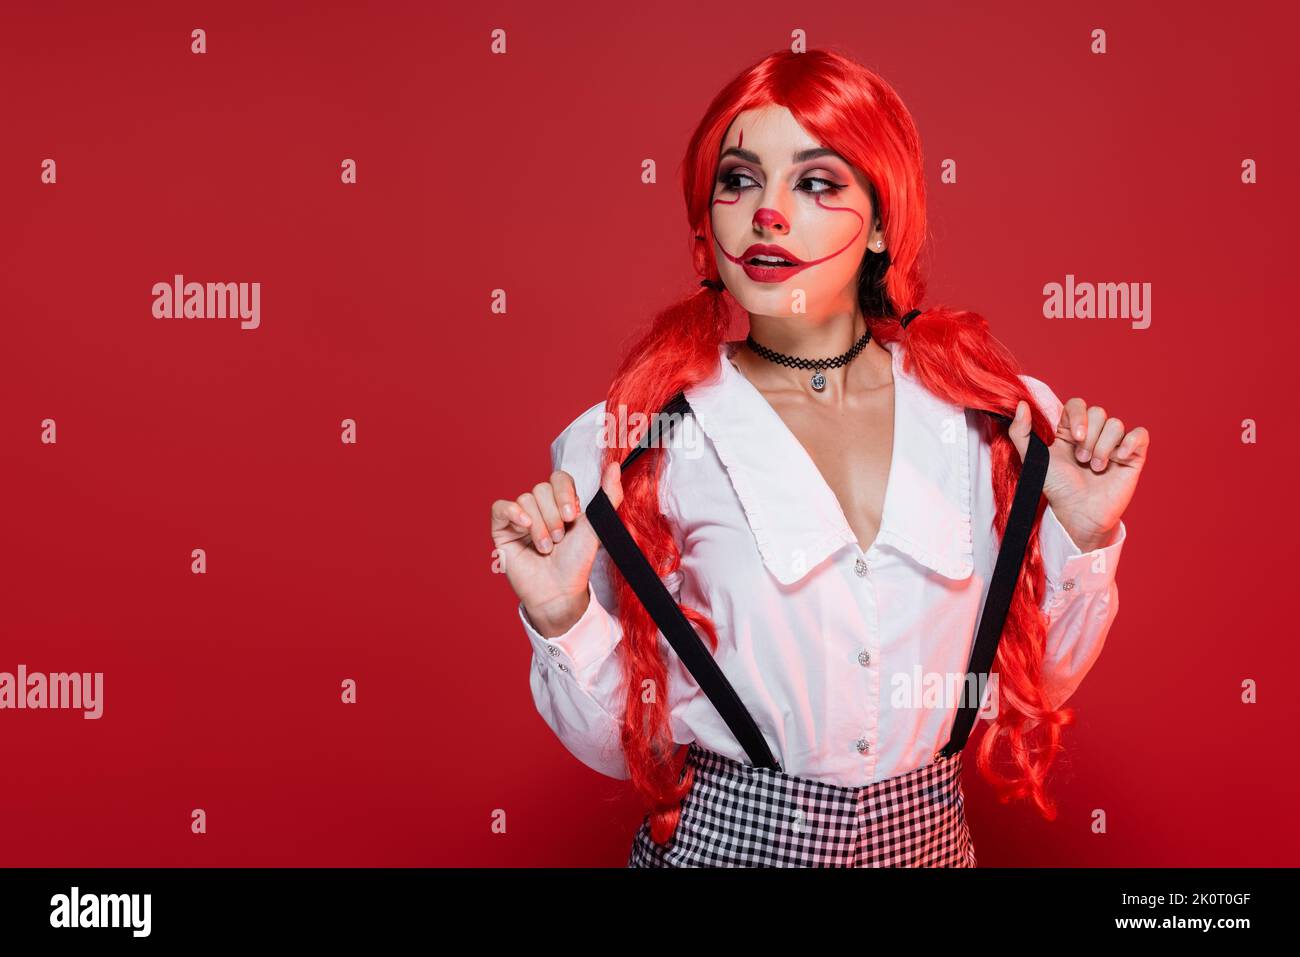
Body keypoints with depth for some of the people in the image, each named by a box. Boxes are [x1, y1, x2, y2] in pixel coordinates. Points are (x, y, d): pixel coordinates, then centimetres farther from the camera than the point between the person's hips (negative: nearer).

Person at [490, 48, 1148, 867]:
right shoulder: (637, 436, -13)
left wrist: (1084, 537, -10)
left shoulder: (997, 417, -8)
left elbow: (1036, 682, 4)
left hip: (929, 837, 3)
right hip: (723, 837, -2)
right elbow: (623, 743, -7)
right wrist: (562, 616, -23)